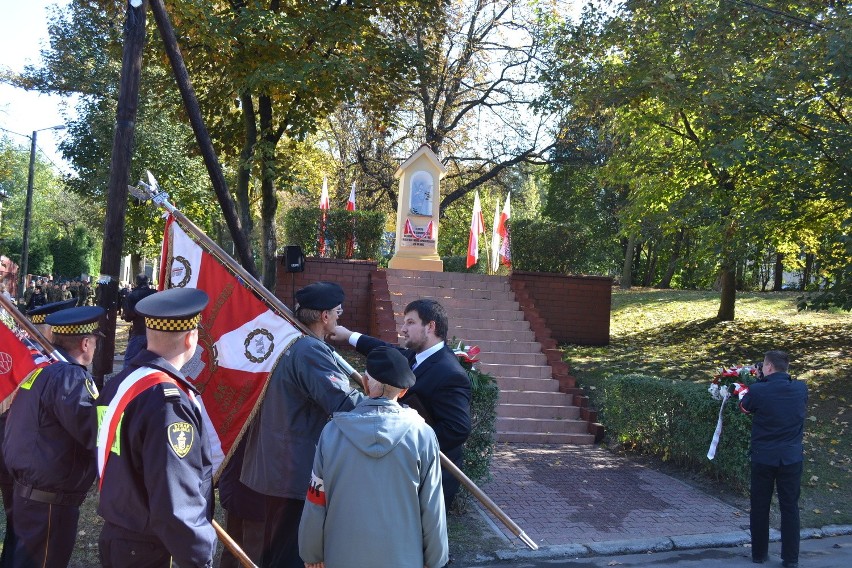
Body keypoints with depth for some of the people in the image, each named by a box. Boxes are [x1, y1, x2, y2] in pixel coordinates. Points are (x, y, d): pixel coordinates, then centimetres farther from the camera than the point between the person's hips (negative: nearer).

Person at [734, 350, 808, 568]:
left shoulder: (757, 391, -14)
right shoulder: (801, 389, -4)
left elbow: (744, 407, 7)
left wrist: (741, 390, 28)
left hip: (763, 458, -2)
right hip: (792, 458, 2)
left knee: (760, 507, 11)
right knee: (790, 508, 8)